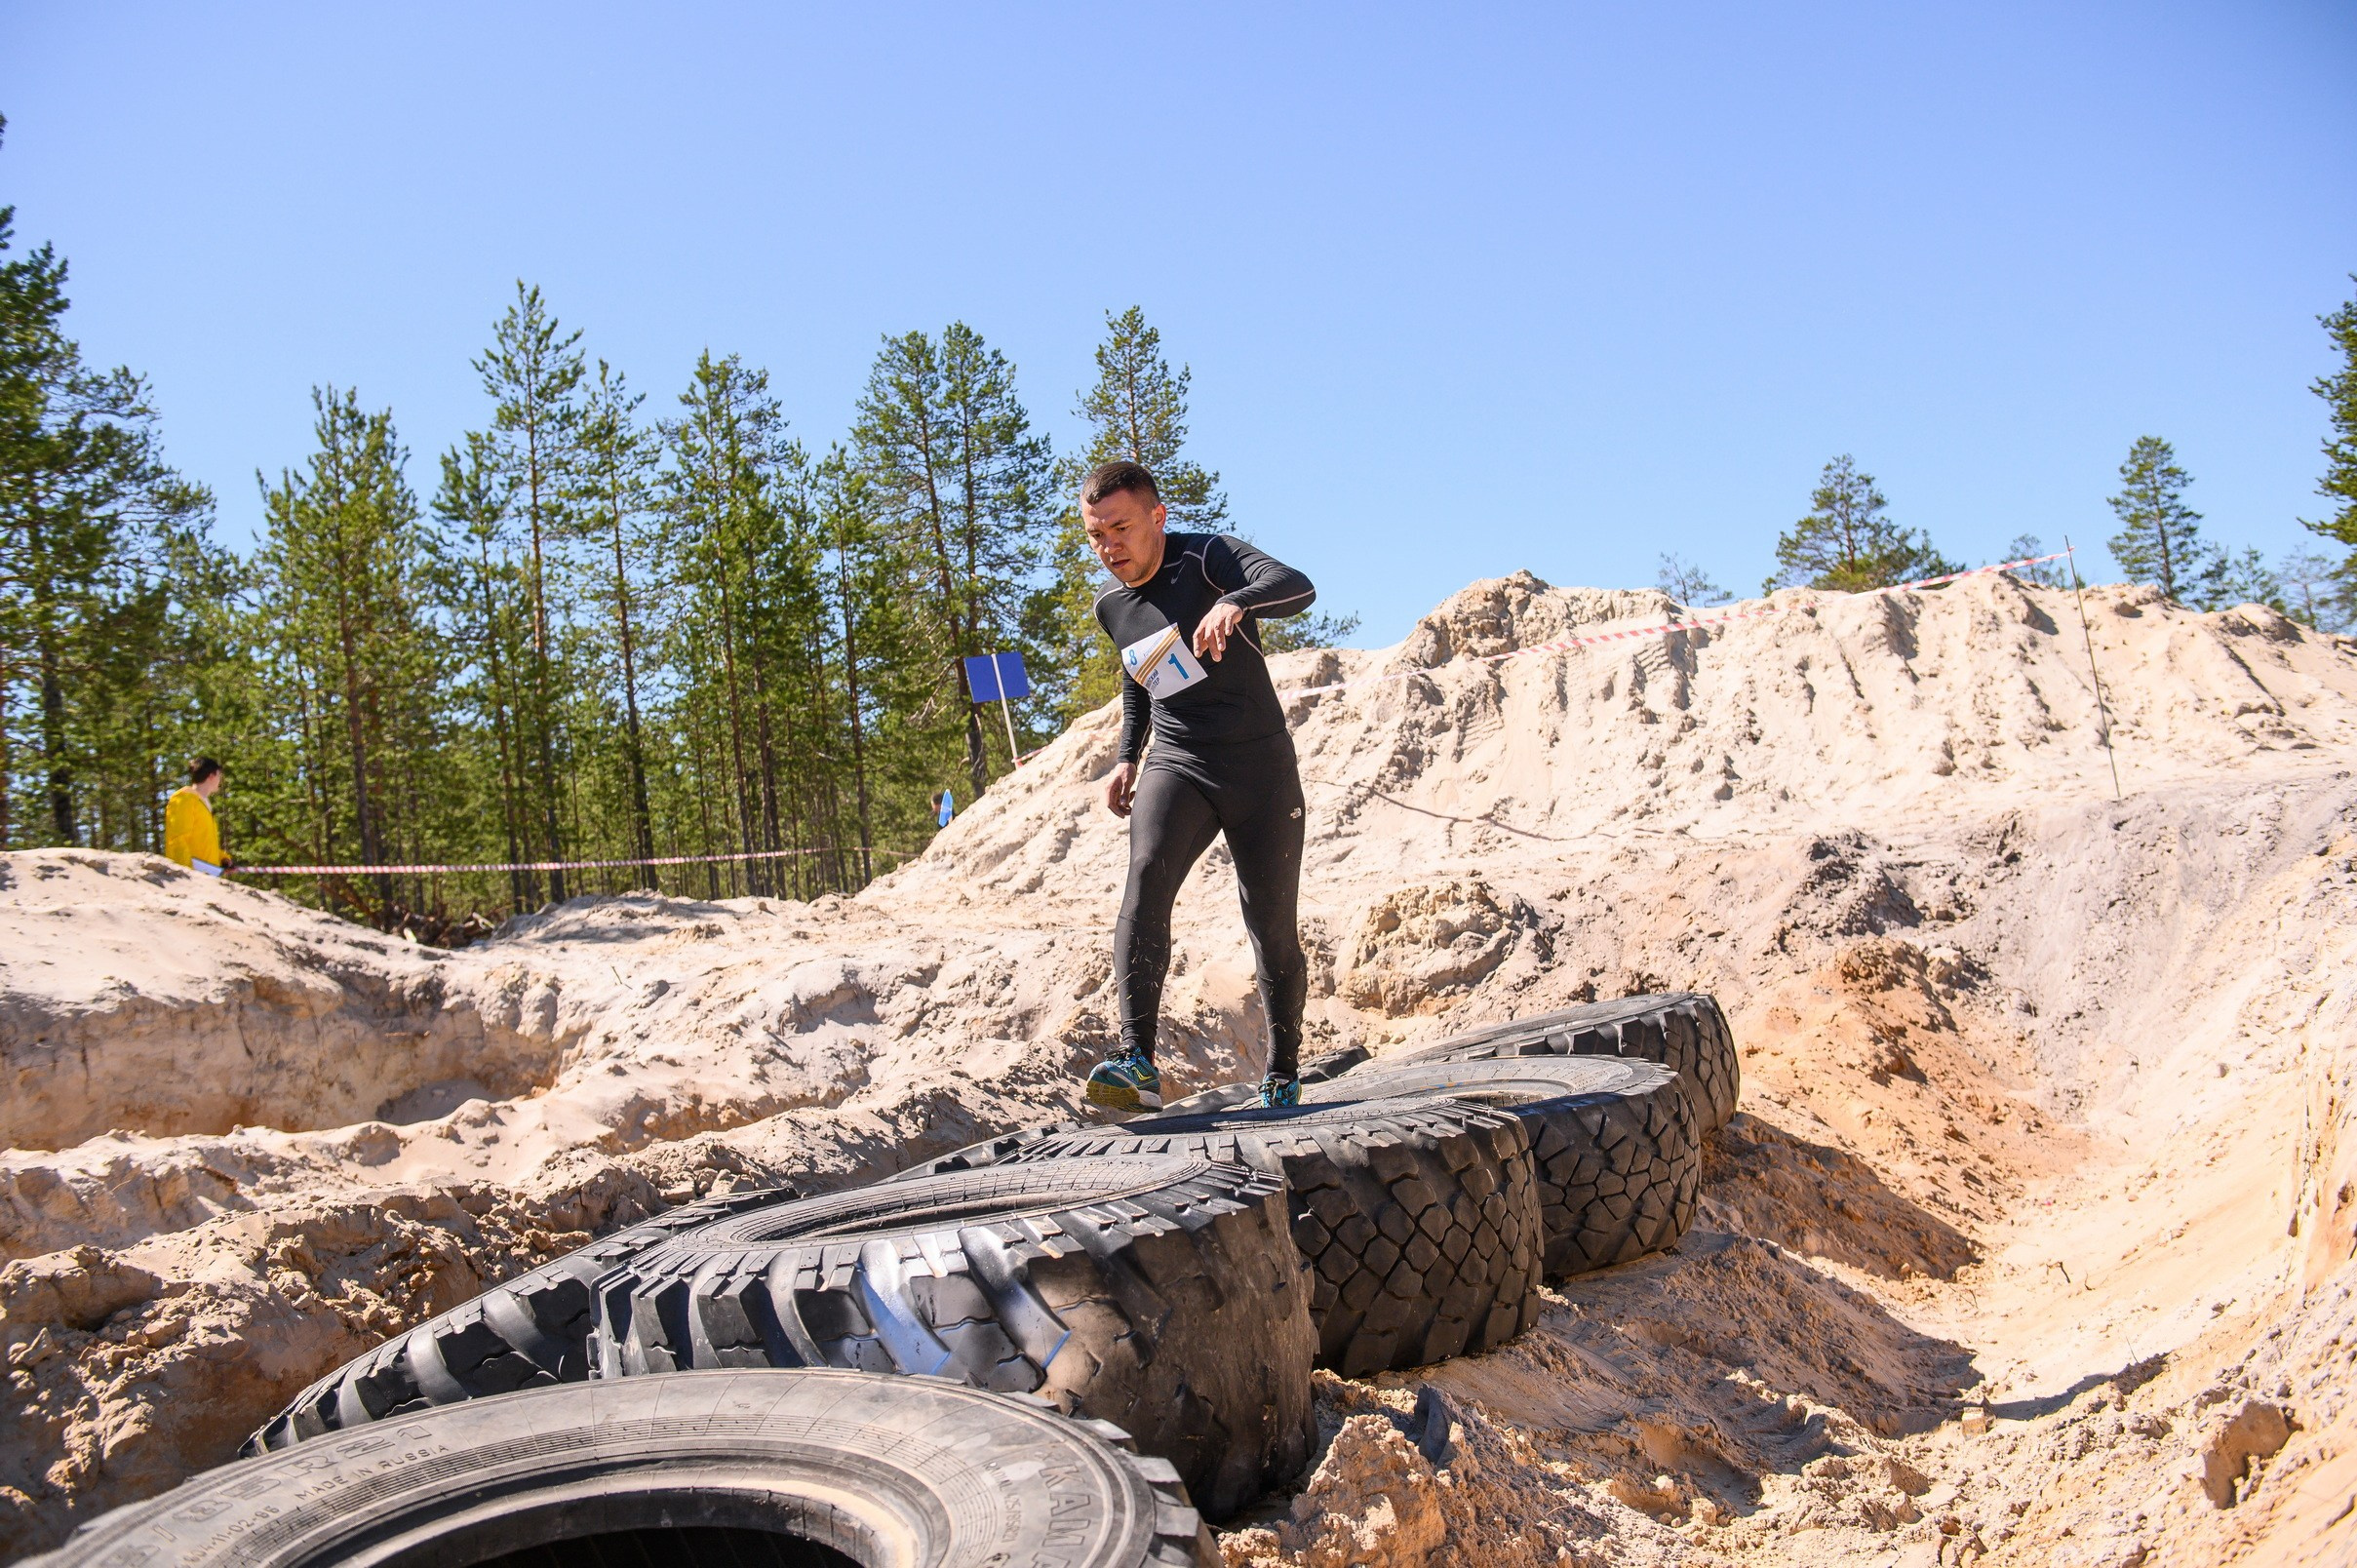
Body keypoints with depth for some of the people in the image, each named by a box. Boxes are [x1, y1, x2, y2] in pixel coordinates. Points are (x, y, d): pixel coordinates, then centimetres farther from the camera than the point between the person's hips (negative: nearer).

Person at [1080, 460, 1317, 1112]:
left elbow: (1297, 587, -30)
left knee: (1273, 927, 1)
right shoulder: (1111, 606, 7)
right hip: (1175, 766, 3)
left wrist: (1236, 601, -51)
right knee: (1146, 876, -26)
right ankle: (1136, 1062, -33)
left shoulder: (1209, 557, -12)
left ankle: (1283, 1075, 22)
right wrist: (1128, 758, 19)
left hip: (1261, 768, -3)